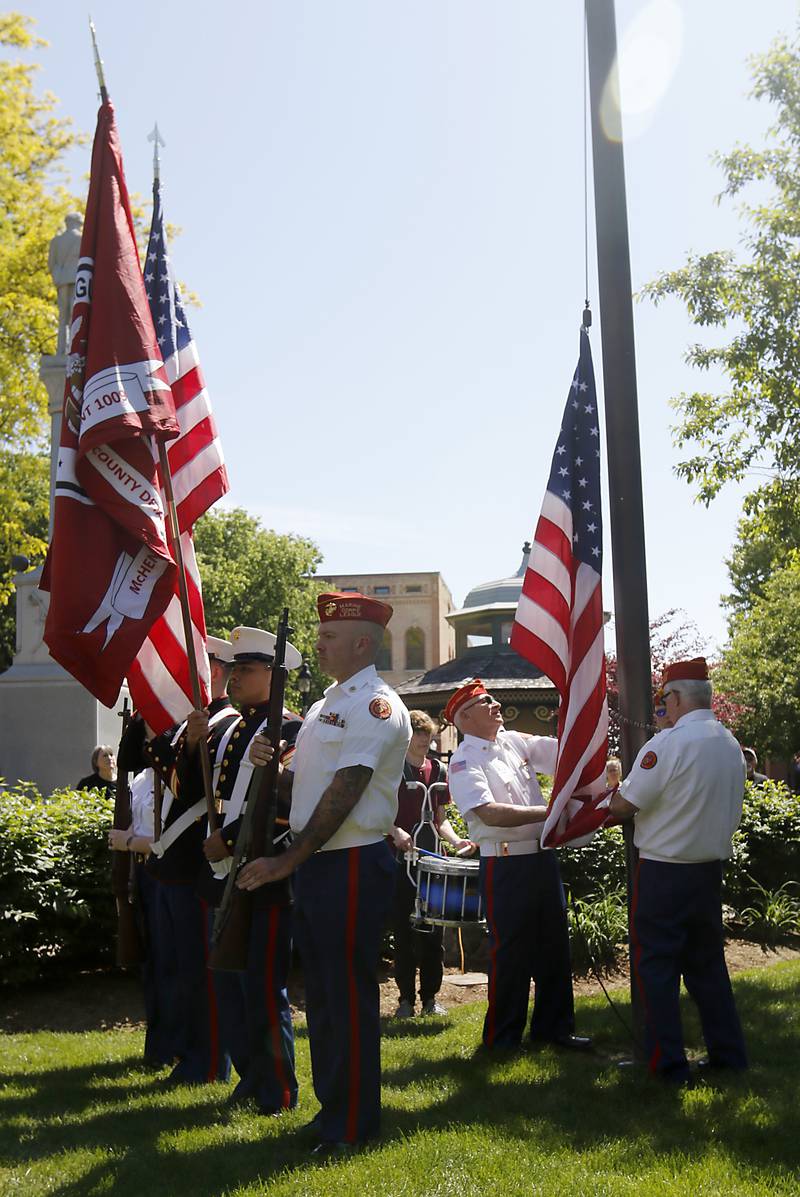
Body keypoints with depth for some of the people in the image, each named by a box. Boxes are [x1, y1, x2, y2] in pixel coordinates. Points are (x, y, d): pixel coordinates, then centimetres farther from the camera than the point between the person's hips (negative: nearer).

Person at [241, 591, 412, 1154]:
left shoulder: (377, 705, -13)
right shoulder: (326, 704, 16)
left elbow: (344, 791, -20)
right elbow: (301, 783, 17)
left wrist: (288, 860, -19)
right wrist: (270, 765, -5)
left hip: (353, 865, -9)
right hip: (315, 865, 9)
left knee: (350, 994, 1)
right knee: (320, 991, 17)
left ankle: (351, 1125, 14)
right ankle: (331, 1106, 31)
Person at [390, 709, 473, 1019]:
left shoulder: (438, 770, 12)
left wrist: (455, 840, 0)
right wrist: (396, 831, -23)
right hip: (400, 861, -4)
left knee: (434, 933, 4)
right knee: (404, 932, 1)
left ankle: (430, 996, 15)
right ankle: (406, 997, 11)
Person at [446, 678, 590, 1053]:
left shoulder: (516, 742, 10)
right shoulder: (464, 761, -11)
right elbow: (491, 813, -22)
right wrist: (550, 812, -21)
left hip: (542, 857, 7)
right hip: (505, 866, -7)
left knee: (554, 944, 14)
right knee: (511, 952, 1)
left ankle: (554, 1026, 29)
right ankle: (502, 1037, 17)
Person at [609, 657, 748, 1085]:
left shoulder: (667, 744, -19)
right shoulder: (732, 746, 4)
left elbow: (626, 804, -15)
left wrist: (611, 793, 6)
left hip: (664, 873, -7)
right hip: (710, 868, 7)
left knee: (657, 967, 5)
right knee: (707, 962, 19)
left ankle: (667, 1062, 9)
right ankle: (728, 1053, 26)